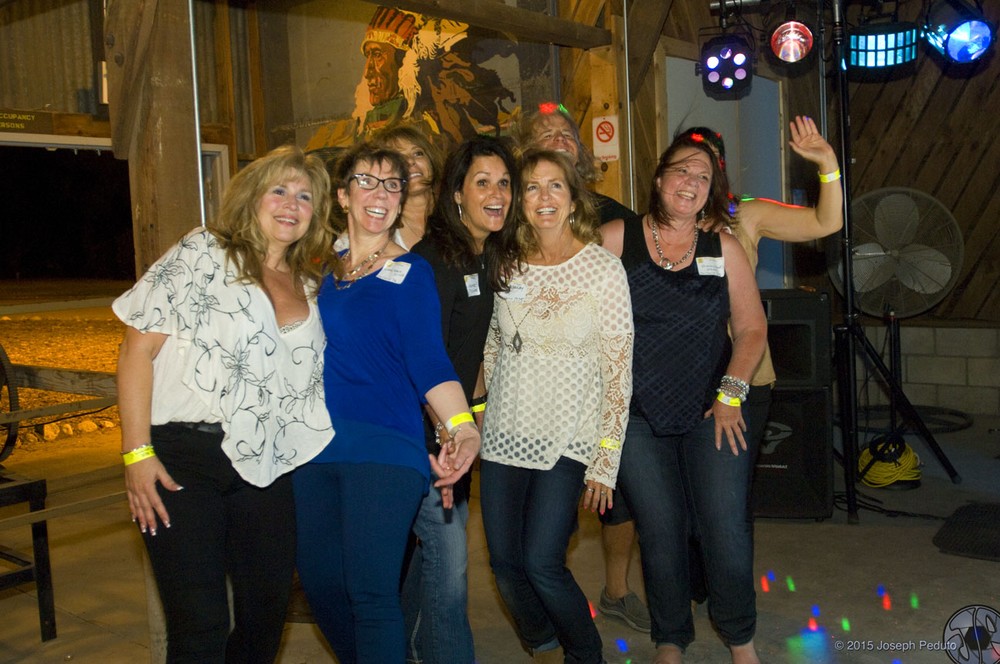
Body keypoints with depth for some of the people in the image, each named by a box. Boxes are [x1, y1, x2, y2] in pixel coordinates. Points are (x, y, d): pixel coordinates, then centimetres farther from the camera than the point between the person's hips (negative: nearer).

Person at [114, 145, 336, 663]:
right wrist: (137, 452, -13)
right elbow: (137, 349, -6)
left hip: (266, 466, 5)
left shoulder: (311, 287, 13)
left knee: (268, 611, 14)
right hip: (184, 458, -5)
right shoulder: (203, 253, -2)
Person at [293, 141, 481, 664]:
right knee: (320, 583, 12)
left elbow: (428, 360, -13)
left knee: (371, 592, -8)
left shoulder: (411, 273, -2)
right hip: (316, 446, 6)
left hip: (384, 449, -5)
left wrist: (463, 427, -28)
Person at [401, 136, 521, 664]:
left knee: (433, 545, 18)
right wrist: (448, 433, -24)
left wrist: (476, 406, 11)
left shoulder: (490, 257, 8)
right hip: (423, 427, -9)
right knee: (448, 554, -7)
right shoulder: (434, 256, -18)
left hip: (454, 423, 9)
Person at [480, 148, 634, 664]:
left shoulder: (604, 268, -7)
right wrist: (482, 412, 9)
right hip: (505, 436, 4)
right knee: (504, 562, 7)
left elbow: (618, 371, -6)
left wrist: (605, 462, -8)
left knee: (541, 564, -10)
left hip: (568, 441, -4)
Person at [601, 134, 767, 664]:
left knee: (727, 531, -3)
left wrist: (731, 394, -4)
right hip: (638, 416, -1)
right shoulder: (617, 238, 0)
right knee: (660, 534, 6)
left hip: (712, 412, 1)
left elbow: (751, 327, 7)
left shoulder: (723, 249, 5)